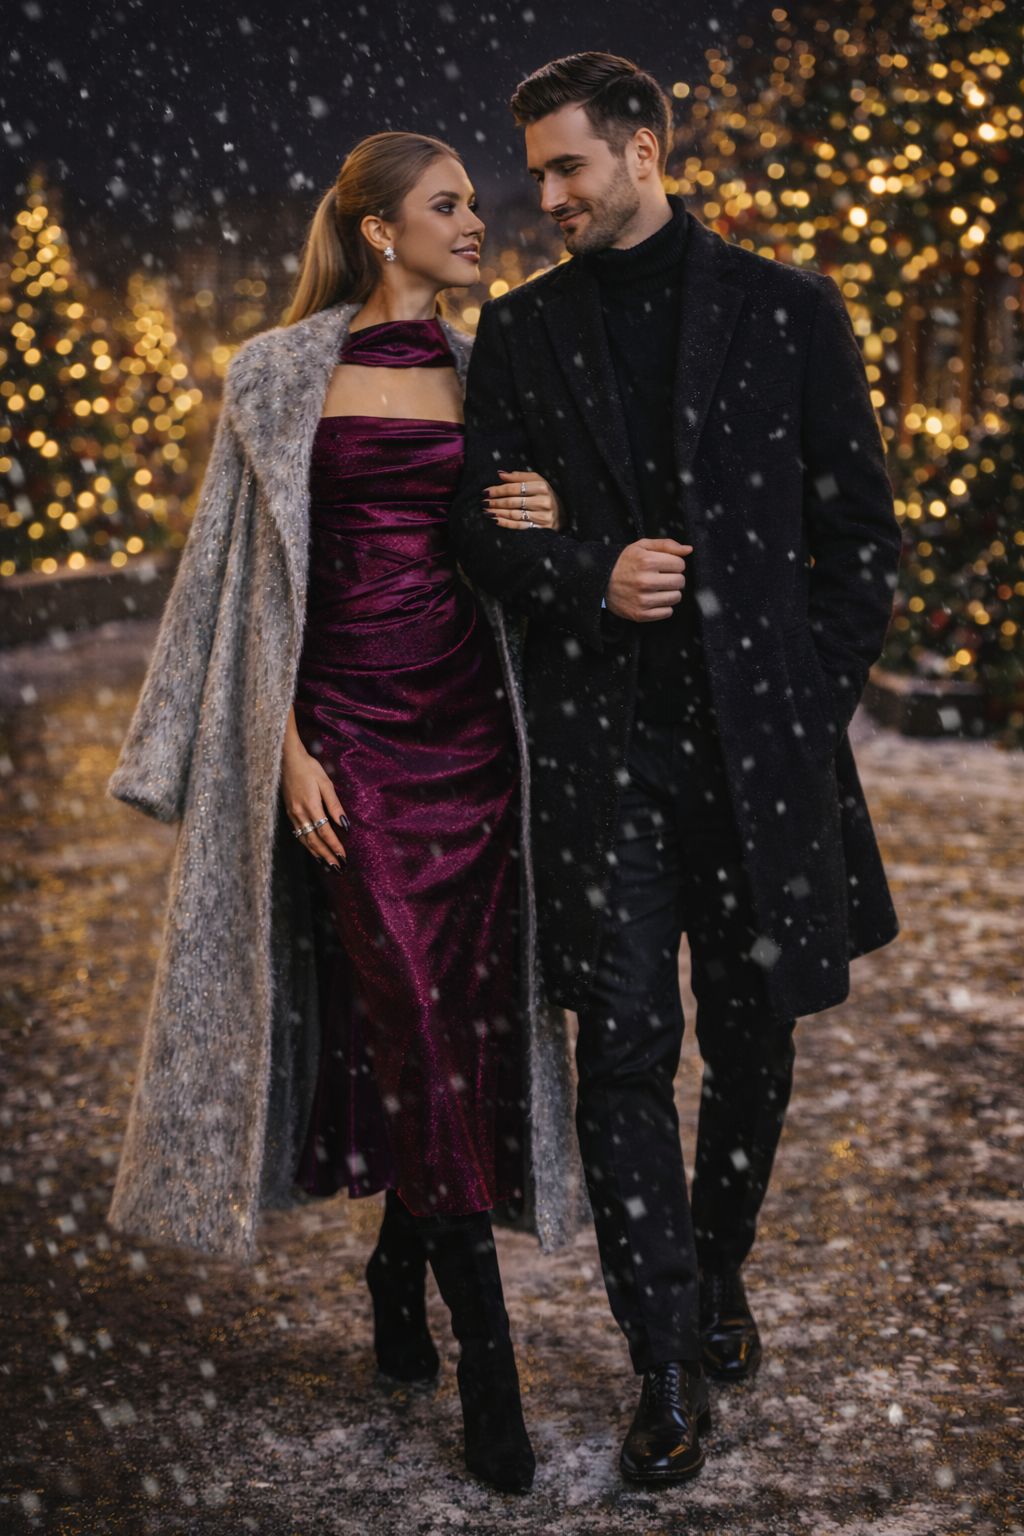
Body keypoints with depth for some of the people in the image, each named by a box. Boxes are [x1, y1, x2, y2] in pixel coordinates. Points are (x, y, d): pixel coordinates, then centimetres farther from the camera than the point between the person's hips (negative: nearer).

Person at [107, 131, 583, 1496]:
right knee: (417, 1019, -7)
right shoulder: (286, 376, 3)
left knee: (464, 1009, 4)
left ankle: (400, 1265, 28)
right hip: (350, 729, -4)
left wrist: (551, 521, -6)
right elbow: (258, 576, 1)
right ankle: (488, 1362, 0)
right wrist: (288, 747, -7)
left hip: (472, 719, 4)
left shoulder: (486, 374, 12)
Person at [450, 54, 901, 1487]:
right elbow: (480, 523, 9)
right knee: (626, 1045, -3)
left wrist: (816, 703, -1)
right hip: (600, 734, 1)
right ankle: (668, 1361, 8)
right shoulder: (522, 330, 9)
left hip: (761, 726, 0)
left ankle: (719, 1278, 35)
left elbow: (859, 528, 5)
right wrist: (589, 577, -10)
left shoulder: (789, 309, 4)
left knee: (753, 1037, 11)